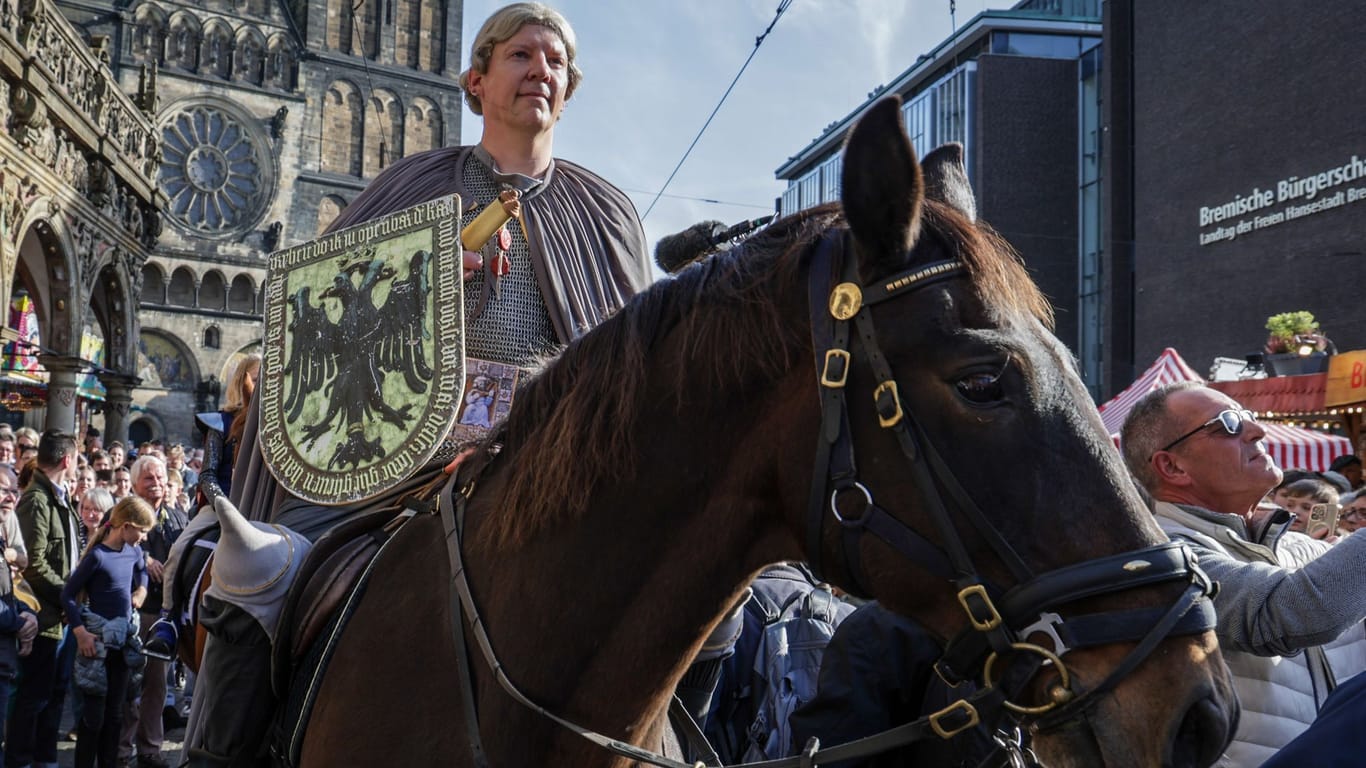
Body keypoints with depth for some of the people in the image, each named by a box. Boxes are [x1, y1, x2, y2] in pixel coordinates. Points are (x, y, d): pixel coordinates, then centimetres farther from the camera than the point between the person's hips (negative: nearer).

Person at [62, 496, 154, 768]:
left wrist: (141, 589, 8)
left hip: (124, 638, 7)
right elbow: (68, 595, -13)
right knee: (94, 714, -2)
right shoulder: (98, 556, -17)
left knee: (114, 712, 14)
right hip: (98, 641, -7)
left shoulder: (134, 550, 3)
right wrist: (80, 633, -18)